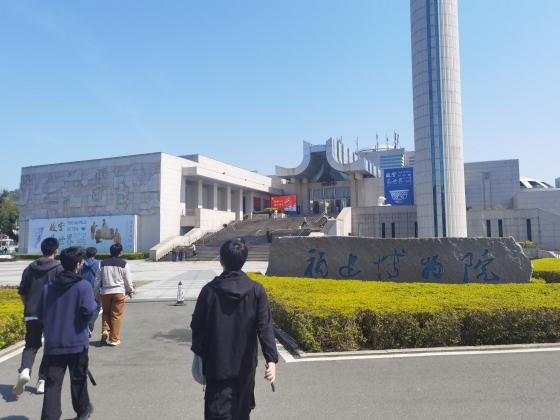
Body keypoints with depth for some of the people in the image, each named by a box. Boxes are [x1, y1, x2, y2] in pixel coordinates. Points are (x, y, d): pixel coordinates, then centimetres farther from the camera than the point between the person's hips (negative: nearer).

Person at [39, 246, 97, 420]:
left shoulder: (48, 286, 4)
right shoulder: (83, 286, -13)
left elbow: (40, 313, 9)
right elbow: (89, 311, -22)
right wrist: (95, 305, -1)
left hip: (52, 343, 3)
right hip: (76, 342, -3)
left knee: (52, 382, 6)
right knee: (78, 379, 15)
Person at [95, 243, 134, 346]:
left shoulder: (103, 263, 4)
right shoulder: (124, 264, -3)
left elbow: (98, 279, 9)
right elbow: (128, 280, 0)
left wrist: (97, 291, 21)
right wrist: (130, 291, 16)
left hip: (105, 292, 2)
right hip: (119, 292, -2)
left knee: (105, 313, 20)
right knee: (116, 315, 3)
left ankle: (105, 330, 0)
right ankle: (114, 339, 6)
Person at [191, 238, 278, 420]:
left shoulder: (209, 290, -11)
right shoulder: (256, 290, -10)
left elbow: (197, 325, -3)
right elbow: (265, 327, -15)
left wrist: (199, 351, 12)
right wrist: (271, 359, -14)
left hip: (217, 365, -1)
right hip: (245, 364, 2)